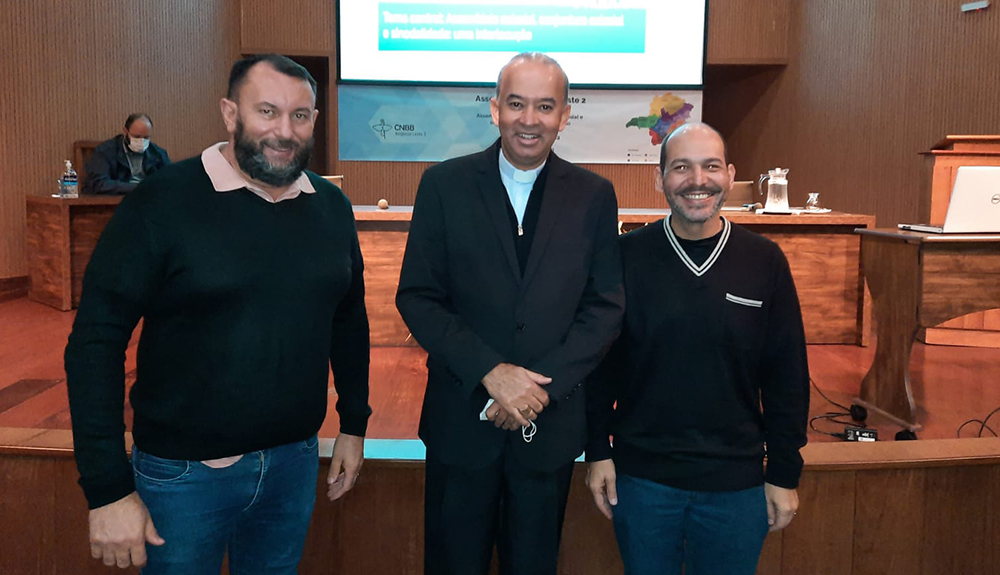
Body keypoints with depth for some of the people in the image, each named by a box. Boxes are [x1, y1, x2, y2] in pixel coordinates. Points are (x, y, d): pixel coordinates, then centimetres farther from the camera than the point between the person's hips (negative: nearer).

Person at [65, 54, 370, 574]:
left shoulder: (332, 207, 1)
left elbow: (349, 321, 12)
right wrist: (108, 490, -16)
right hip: (184, 472, -4)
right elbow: (96, 342, -14)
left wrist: (354, 423, 13)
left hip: (295, 462, 4)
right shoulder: (162, 202, -14)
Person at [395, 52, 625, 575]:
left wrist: (541, 385, -13)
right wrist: (491, 372, -15)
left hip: (551, 423, 1)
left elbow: (606, 306, -2)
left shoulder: (594, 196, 0)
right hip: (461, 418, 0)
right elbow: (416, 297, -5)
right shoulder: (445, 184, -3)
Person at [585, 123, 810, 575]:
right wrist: (598, 452, -1)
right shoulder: (627, 256, -5)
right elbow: (602, 363, 0)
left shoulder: (765, 262, -3)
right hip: (641, 475, 0)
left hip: (737, 482, 1)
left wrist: (785, 474, 1)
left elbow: (788, 376, 1)